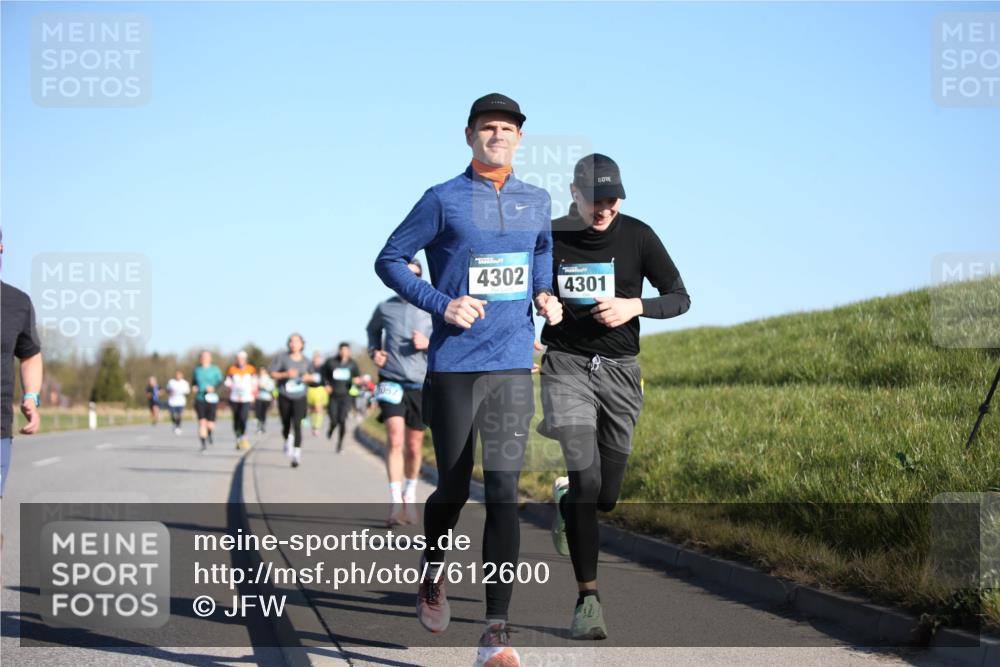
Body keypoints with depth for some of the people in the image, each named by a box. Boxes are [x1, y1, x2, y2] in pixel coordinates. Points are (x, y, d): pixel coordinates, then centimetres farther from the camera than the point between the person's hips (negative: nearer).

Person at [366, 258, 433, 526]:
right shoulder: (385, 308, 3)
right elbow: (373, 330, 25)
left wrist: (428, 344, -16)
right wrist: (373, 351, 7)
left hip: (420, 384, 1)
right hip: (391, 381, -1)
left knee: (414, 446, 10)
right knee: (395, 439, -18)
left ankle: (410, 494, 34)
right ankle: (395, 503, -20)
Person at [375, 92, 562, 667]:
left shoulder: (537, 203, 10)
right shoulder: (444, 200, -2)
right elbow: (390, 261, 2)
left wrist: (544, 294, 10)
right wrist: (441, 303, -12)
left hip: (513, 367, 2)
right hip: (452, 366, -2)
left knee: (504, 493, -9)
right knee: (455, 489, 7)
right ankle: (432, 574, 40)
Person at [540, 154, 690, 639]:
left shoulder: (637, 236, -2)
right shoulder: (549, 238, -4)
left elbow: (680, 299, 0)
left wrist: (635, 306, -18)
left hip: (619, 370, 2)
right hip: (567, 365, -2)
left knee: (605, 498, 5)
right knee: (585, 477, -19)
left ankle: (564, 501, 43)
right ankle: (588, 599, -14)